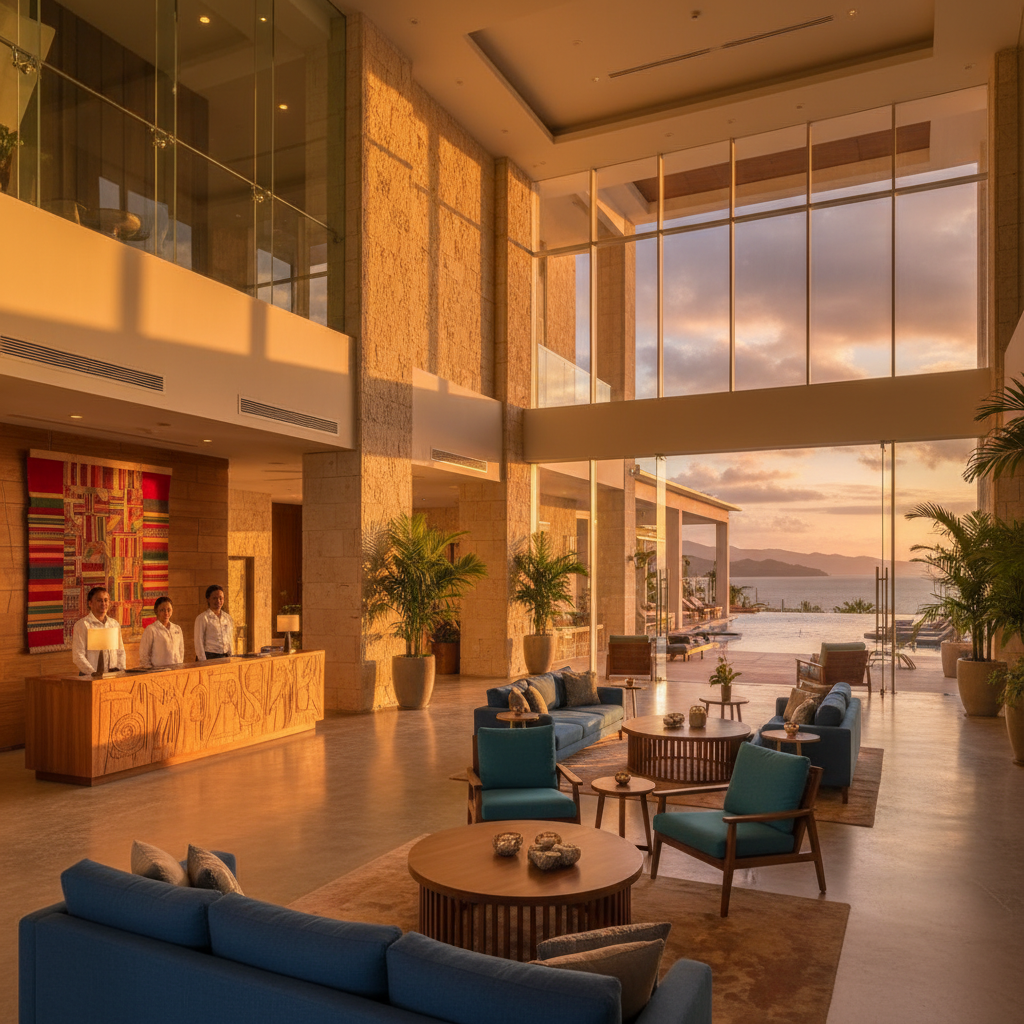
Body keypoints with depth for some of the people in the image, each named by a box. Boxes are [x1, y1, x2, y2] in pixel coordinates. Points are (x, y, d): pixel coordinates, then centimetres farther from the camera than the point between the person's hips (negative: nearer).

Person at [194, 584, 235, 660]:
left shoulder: (229, 619, 12)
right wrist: (203, 662, -9)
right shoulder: (202, 618, -2)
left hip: (225, 657, 4)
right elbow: (199, 642, -4)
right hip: (209, 657, -4)